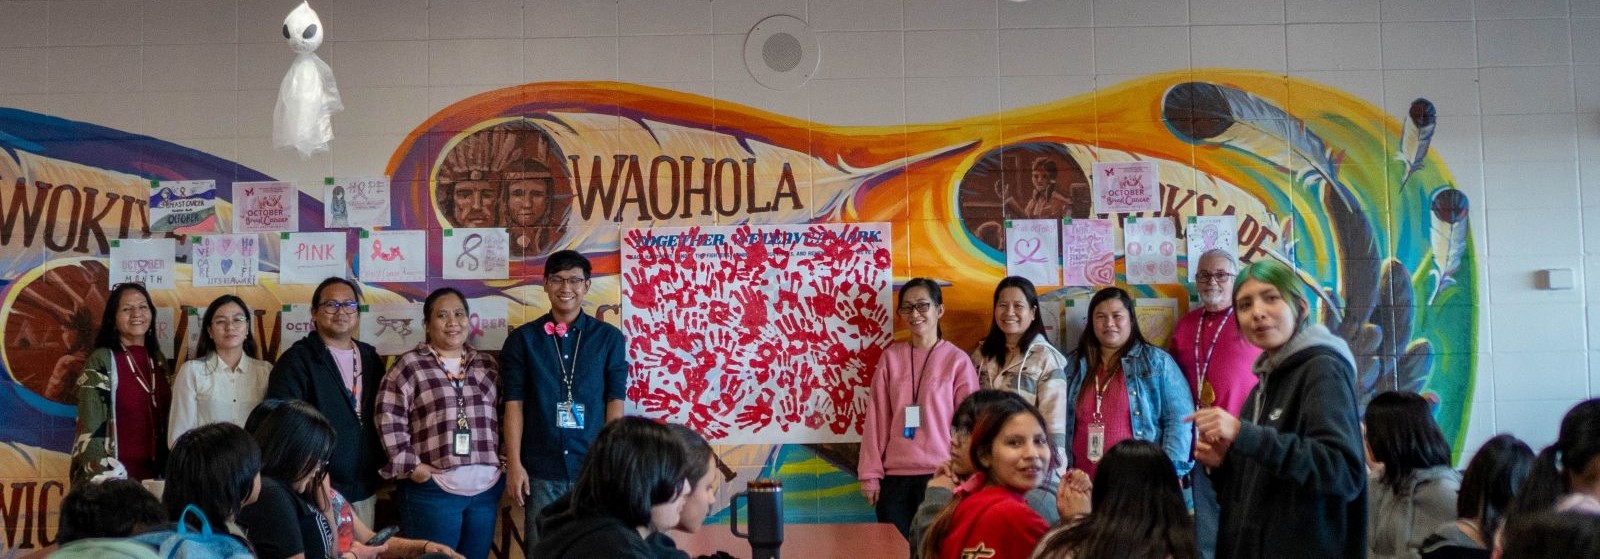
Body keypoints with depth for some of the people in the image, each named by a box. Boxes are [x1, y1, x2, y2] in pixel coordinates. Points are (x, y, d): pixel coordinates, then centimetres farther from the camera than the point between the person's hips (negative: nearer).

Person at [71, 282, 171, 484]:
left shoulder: (158, 361, 10)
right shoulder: (100, 362, -7)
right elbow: (90, 429, -12)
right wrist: (103, 478, -19)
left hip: (154, 474, 5)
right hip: (115, 475, -5)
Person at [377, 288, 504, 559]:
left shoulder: (487, 365, 13)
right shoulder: (410, 365, 0)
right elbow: (389, 419, -5)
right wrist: (411, 465, -9)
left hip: (486, 488, 4)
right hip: (433, 489, -4)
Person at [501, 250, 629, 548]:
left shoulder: (609, 338, 4)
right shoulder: (522, 339, 5)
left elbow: (615, 402, 3)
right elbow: (514, 404, 2)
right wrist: (514, 464, -4)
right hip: (540, 470, 0)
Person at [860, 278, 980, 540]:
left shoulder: (958, 360, 0)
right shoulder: (891, 357, 7)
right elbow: (876, 418, 6)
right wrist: (870, 474, 2)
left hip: (940, 476, -2)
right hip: (894, 476, 2)